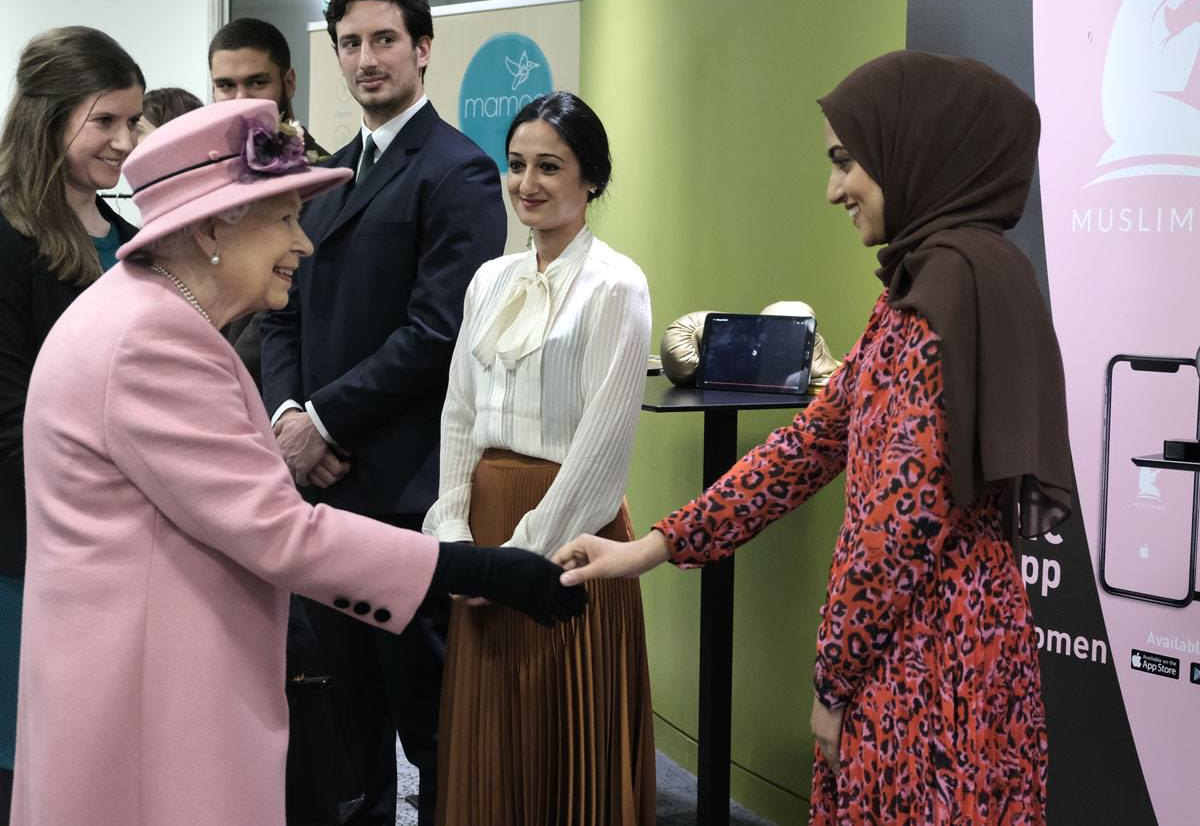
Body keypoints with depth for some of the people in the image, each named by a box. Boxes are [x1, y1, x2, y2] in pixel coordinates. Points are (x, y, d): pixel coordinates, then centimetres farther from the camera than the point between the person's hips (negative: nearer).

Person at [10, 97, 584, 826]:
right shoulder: (152, 340, -22)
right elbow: (278, 532, -25)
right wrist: (487, 572, -23)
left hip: (163, 673, 10)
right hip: (148, 696, -10)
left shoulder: (149, 315, 12)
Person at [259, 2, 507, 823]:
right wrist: (288, 412, -3)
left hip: (403, 480, -7)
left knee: (421, 693, 4)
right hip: (324, 475, 7)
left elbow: (438, 330, -17)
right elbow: (288, 311, 15)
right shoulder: (329, 174, 17)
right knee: (344, 686, 14)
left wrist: (325, 420, -14)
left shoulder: (457, 172, -9)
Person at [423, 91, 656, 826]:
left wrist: (525, 551, -14)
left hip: (564, 534, -6)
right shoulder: (491, 279, 10)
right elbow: (459, 415, 10)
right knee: (488, 747, 14)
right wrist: (454, 532, -1)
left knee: (564, 750, 4)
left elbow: (602, 440, -15)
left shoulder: (614, 285, -10)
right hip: (484, 524, 6)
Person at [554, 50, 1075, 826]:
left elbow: (910, 510, -21)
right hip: (916, 633, 9)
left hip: (930, 648, -9)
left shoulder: (955, 278, -19)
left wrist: (837, 676, -11)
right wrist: (653, 547, 10)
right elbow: (816, 439, 13)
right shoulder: (926, 278, 13)